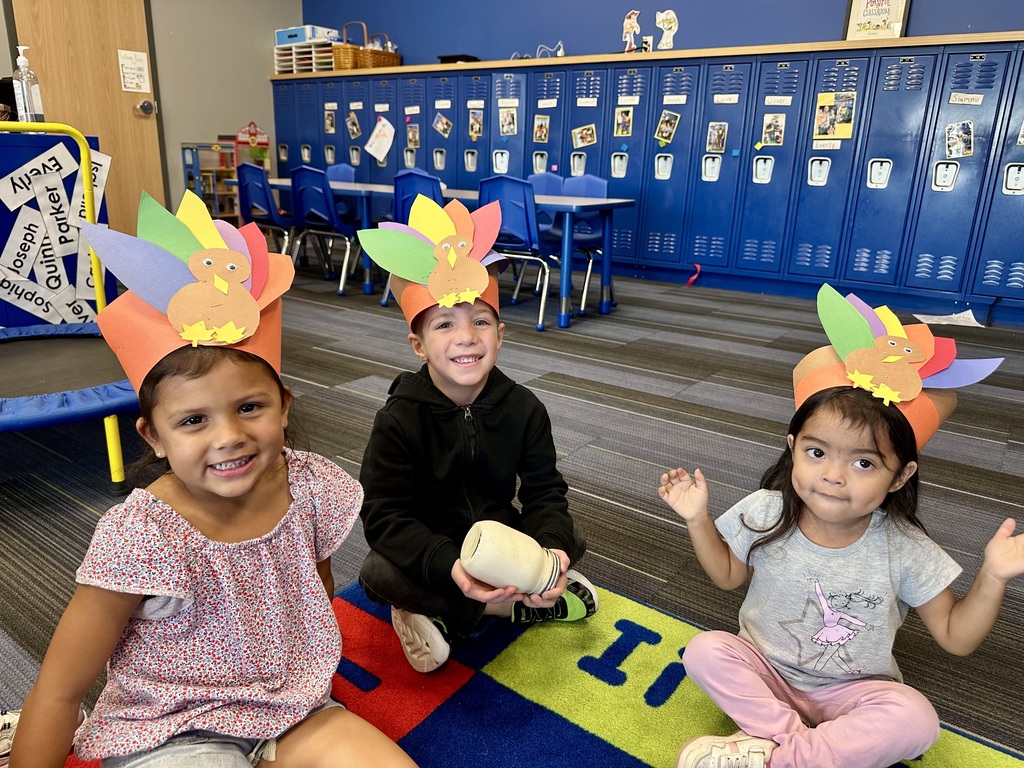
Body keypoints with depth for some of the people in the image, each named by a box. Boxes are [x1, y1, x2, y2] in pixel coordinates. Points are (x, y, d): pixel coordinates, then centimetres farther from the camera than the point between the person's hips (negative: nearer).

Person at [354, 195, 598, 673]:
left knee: (571, 541, -14)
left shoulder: (523, 408, -11)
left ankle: (436, 612, -10)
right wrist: (448, 566, -41)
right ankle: (508, 603, -13)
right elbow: (385, 516, -24)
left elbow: (544, 493, -10)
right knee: (379, 573, -30)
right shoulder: (399, 419, -20)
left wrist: (552, 547, -33)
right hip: (427, 551, -3)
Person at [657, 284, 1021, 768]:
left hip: (852, 690, 0)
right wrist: (698, 519, -11)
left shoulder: (903, 550, -16)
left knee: (916, 720, -29)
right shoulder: (766, 513, -14)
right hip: (764, 670, 1)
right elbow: (728, 575, 4)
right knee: (705, 651, -25)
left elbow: (956, 637, -5)